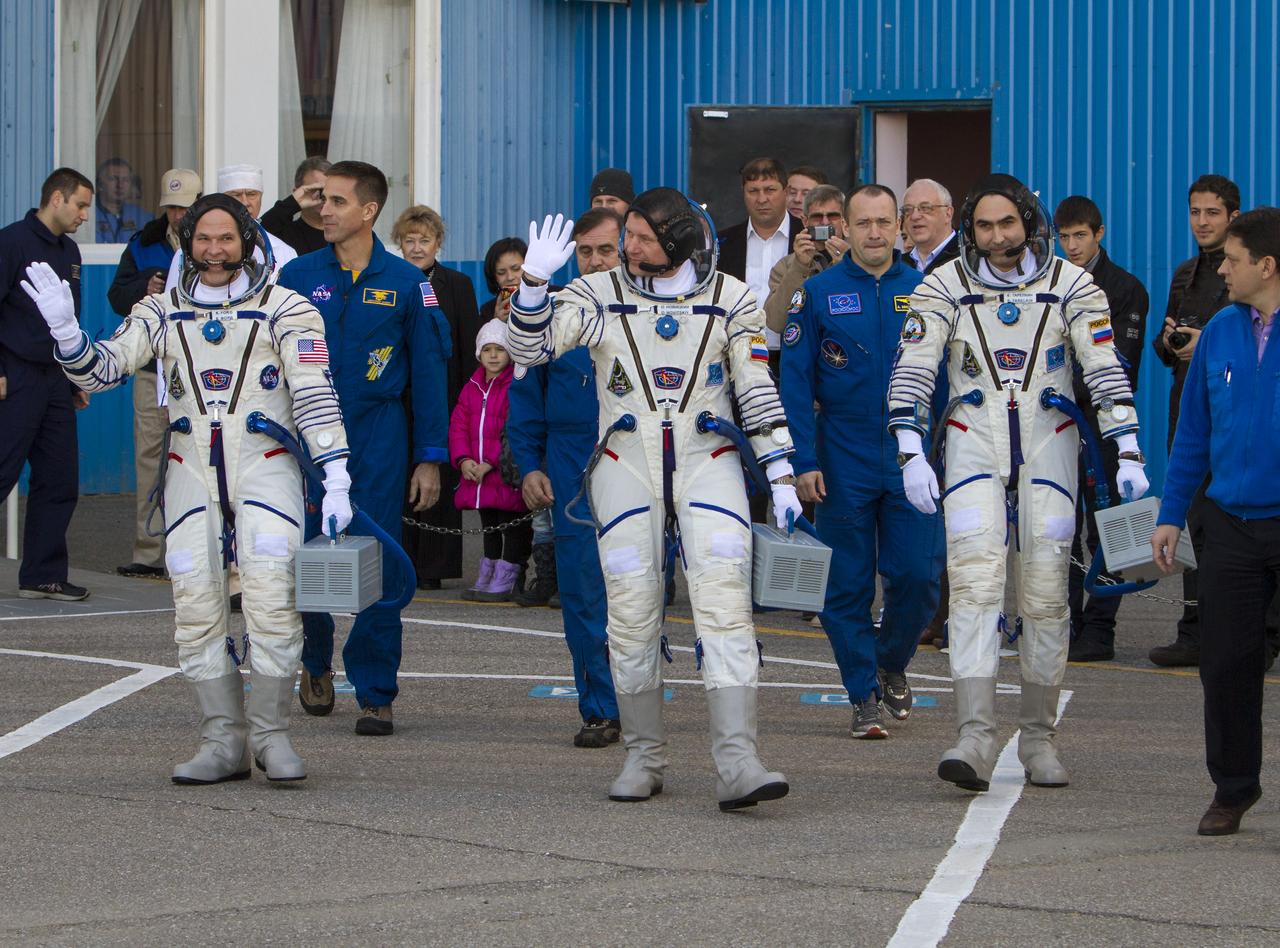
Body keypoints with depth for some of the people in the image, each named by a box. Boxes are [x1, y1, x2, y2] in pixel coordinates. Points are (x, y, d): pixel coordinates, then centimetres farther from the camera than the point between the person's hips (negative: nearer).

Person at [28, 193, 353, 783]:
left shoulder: (284, 309, 4)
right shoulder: (163, 313, 13)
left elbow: (314, 396, -3)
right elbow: (103, 369, 5)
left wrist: (335, 480, -12)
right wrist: (64, 330, -15)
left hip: (264, 464, -3)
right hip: (192, 469, 3)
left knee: (271, 600, -16)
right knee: (197, 610, -3)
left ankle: (270, 734, -6)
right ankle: (224, 742, 4)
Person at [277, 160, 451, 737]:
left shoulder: (405, 283, 1)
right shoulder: (297, 277, 4)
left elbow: (428, 371, 4)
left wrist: (430, 457, 0)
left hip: (378, 441, -1)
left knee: (377, 567, -4)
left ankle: (376, 695, 3)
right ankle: (316, 662, 31)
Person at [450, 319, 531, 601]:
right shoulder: (472, 388, 13)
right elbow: (458, 426, 9)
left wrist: (491, 463, -19)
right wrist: (463, 460, -7)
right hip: (477, 478, 7)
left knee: (513, 527, -1)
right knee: (489, 529, 17)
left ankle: (505, 580, 4)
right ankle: (486, 578, 25)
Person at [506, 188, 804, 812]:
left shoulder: (729, 299, 5)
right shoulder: (598, 294, 4)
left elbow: (757, 392, 8)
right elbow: (529, 349, -5)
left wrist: (780, 476, 3)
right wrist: (535, 280, -21)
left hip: (707, 461, -1)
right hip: (626, 462, 1)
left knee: (724, 597, -16)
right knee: (631, 611, -2)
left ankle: (736, 763, -23)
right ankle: (644, 757, 13)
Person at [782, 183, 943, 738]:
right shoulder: (818, 293, 0)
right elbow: (795, 381, -1)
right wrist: (803, 461, -8)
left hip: (912, 463, 1)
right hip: (844, 465, -1)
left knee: (917, 576, -3)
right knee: (848, 586, 2)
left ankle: (892, 663, 23)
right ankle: (863, 695, 12)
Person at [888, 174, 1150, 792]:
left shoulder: (1070, 286, 0)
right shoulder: (943, 287, 0)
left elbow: (1105, 370, -3)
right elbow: (911, 373, -3)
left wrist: (1128, 454, -11)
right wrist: (912, 455, -13)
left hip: (1047, 445, 1)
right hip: (973, 445, -1)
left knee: (1045, 594, 1)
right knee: (974, 582, -14)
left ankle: (1038, 737, 13)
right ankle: (976, 740, -20)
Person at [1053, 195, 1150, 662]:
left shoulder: (1126, 289, -3)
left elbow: (1120, 365, -11)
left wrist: (1071, 393, -19)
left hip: (1101, 423, -5)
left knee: (1104, 530, -3)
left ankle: (1098, 631, 0)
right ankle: (1064, 626, 11)